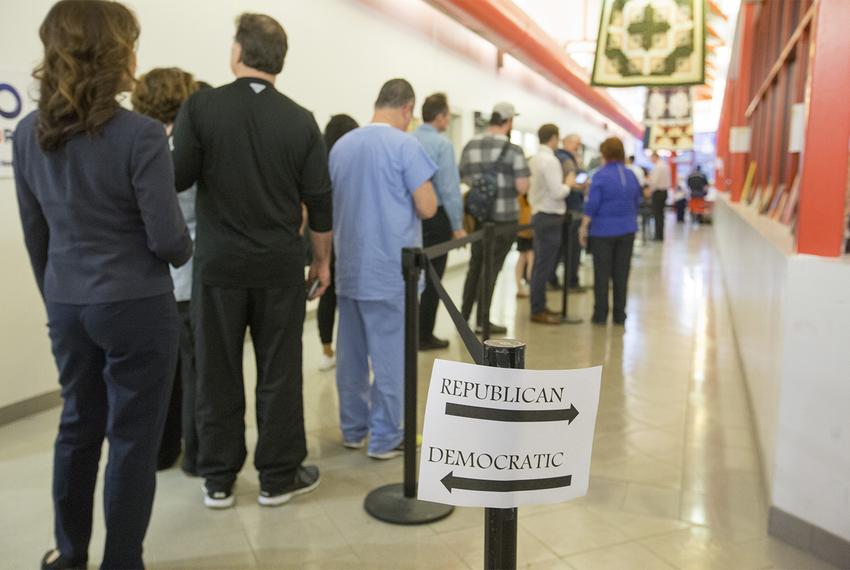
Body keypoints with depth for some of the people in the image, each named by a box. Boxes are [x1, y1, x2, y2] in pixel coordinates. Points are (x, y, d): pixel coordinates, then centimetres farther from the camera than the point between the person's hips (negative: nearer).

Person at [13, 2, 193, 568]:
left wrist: (54, 296, 20)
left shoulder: (29, 134, 2)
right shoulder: (140, 135, -17)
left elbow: (35, 233, 9)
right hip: (136, 306, -6)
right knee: (132, 438, 7)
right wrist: (185, 250, 7)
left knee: (78, 426, 21)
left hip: (67, 305, 6)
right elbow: (168, 239, -16)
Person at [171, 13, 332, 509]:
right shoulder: (301, 120, -2)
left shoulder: (201, 106, -6)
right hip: (280, 267, 1)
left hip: (218, 264, 0)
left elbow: (177, 179, -6)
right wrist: (323, 260, 12)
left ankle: (218, 480, 20)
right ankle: (279, 477, 18)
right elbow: (320, 202, 0)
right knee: (279, 374, 8)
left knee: (218, 375, 10)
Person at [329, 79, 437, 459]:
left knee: (351, 355, 13)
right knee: (389, 356, 3)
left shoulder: (341, 145, 9)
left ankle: (353, 430, 24)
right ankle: (384, 438, 10)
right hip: (392, 270, -6)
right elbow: (427, 208, -12)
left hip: (349, 269, 6)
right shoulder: (404, 145, -11)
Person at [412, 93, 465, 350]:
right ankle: (424, 336, 12)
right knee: (431, 278, 5)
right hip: (435, 217, -5)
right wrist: (458, 226, -7)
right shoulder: (442, 144, -11)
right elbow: (449, 189, -14)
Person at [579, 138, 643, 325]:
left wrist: (583, 227, -5)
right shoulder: (631, 175, 6)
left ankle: (600, 314, 6)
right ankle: (619, 315, 13)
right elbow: (636, 202, 14)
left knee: (602, 273, 3)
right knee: (621, 273, 9)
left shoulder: (601, 175, -10)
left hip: (604, 230, -4)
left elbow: (591, 205, -13)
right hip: (627, 230, 4)